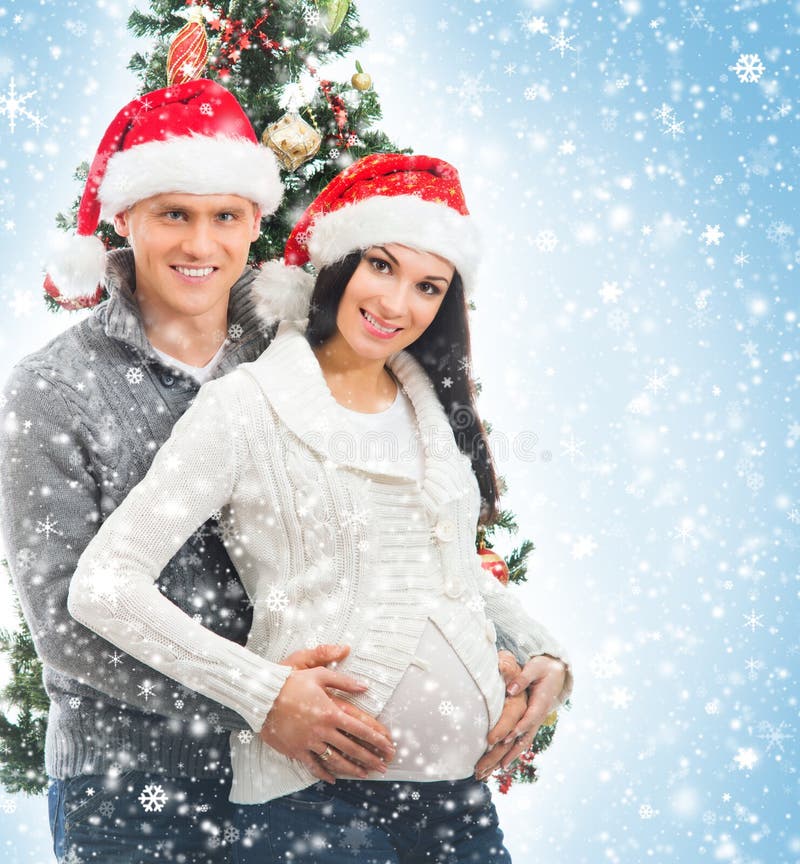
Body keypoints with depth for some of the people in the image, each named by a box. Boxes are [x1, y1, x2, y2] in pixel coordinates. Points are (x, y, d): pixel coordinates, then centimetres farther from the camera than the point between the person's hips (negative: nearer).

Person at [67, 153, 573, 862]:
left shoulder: (437, 405, 11)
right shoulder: (246, 405, -7)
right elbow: (102, 585, -12)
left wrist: (546, 654, 8)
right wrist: (263, 693, -18)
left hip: (463, 789, 6)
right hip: (315, 795, -5)